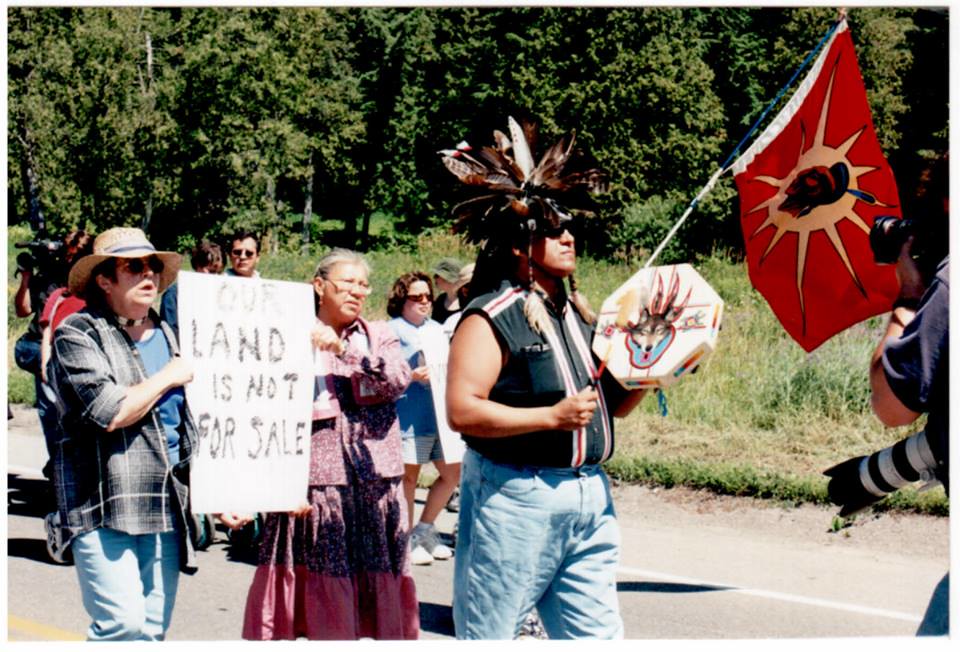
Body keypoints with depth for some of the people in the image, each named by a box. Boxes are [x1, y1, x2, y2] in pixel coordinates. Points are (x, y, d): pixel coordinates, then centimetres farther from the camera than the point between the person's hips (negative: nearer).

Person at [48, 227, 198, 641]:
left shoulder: (164, 335, 19)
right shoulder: (78, 333, -4)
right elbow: (109, 412, -18)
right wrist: (168, 378, -5)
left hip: (166, 506, 7)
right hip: (105, 504, -7)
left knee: (153, 628, 6)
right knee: (121, 623, -17)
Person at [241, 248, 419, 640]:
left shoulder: (379, 336, 13)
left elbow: (398, 380, -8)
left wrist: (345, 348, -15)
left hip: (376, 485, 3)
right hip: (318, 486, -3)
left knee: (381, 593, 5)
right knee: (325, 611, -2)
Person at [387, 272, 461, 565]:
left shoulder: (435, 329, 18)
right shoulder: (393, 330, -3)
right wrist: (413, 376, -23)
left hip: (441, 413, 7)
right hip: (410, 416, -7)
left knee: (452, 472, 8)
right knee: (409, 474, -2)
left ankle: (424, 531, 23)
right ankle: (407, 539, 8)